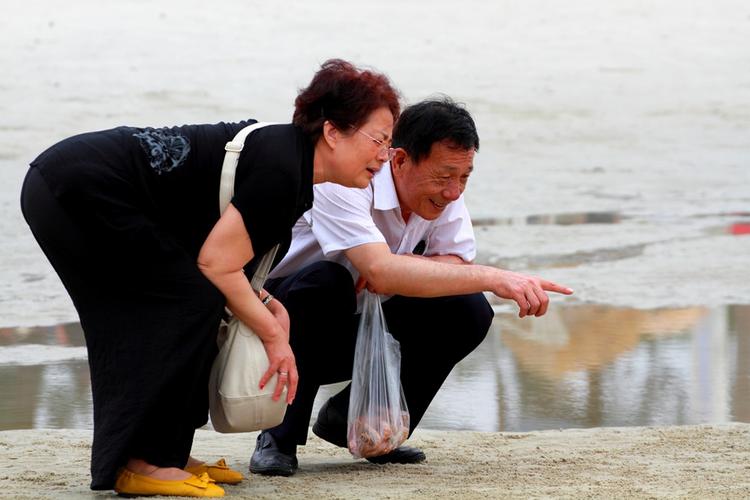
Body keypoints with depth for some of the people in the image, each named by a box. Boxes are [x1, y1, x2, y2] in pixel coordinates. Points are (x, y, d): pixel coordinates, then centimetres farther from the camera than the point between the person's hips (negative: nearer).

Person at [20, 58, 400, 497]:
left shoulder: (286, 152, 12)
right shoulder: (280, 169, -17)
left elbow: (221, 259, 15)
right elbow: (216, 264, -17)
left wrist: (270, 308, 1)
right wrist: (273, 334, -6)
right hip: (80, 193, -10)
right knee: (190, 302, -9)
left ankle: (166, 453, 16)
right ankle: (142, 463, -8)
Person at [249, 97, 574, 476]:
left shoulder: (443, 194, -8)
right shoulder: (342, 185, -30)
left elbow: (456, 265, -12)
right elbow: (382, 272, -44)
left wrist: (396, 271, -34)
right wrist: (492, 278, -48)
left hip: (364, 329, 6)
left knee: (468, 312, -15)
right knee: (325, 280, -38)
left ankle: (353, 421, 1)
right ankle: (280, 437, -21)